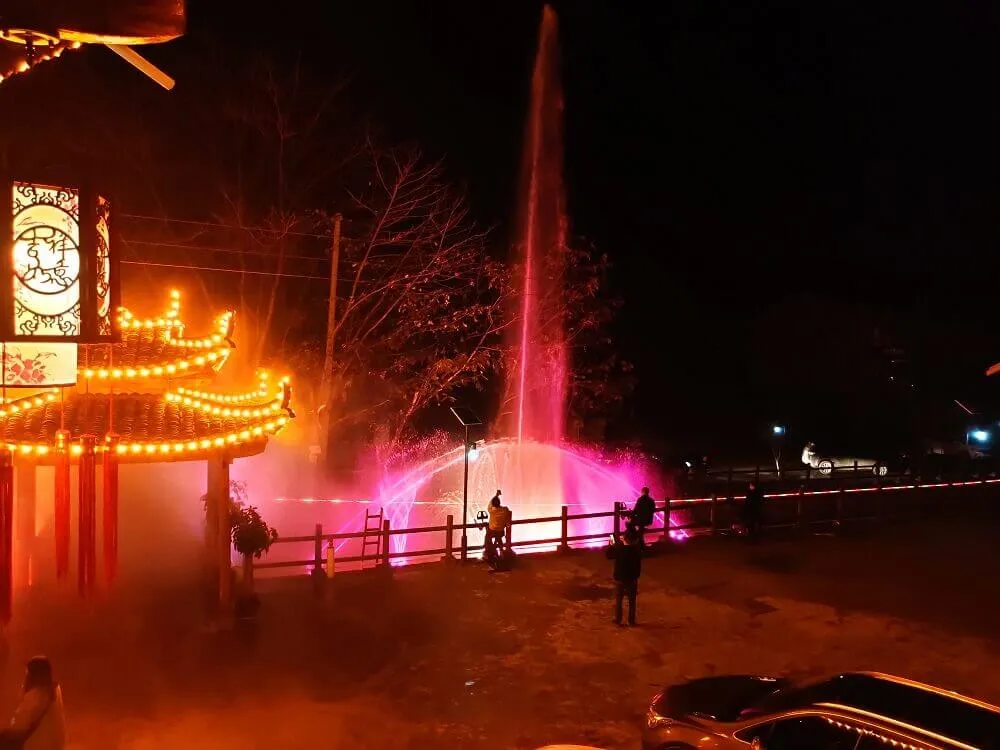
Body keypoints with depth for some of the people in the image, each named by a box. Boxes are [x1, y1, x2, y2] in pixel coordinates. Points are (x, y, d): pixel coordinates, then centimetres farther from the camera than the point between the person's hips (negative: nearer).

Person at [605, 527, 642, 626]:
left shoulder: (618, 549, -20)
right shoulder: (637, 550, -14)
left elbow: (609, 555, -2)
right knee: (632, 601, 16)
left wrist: (612, 545, 5)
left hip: (620, 579, -1)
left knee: (618, 600, 15)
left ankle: (618, 620, 20)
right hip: (632, 579, 1)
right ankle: (631, 620, 22)